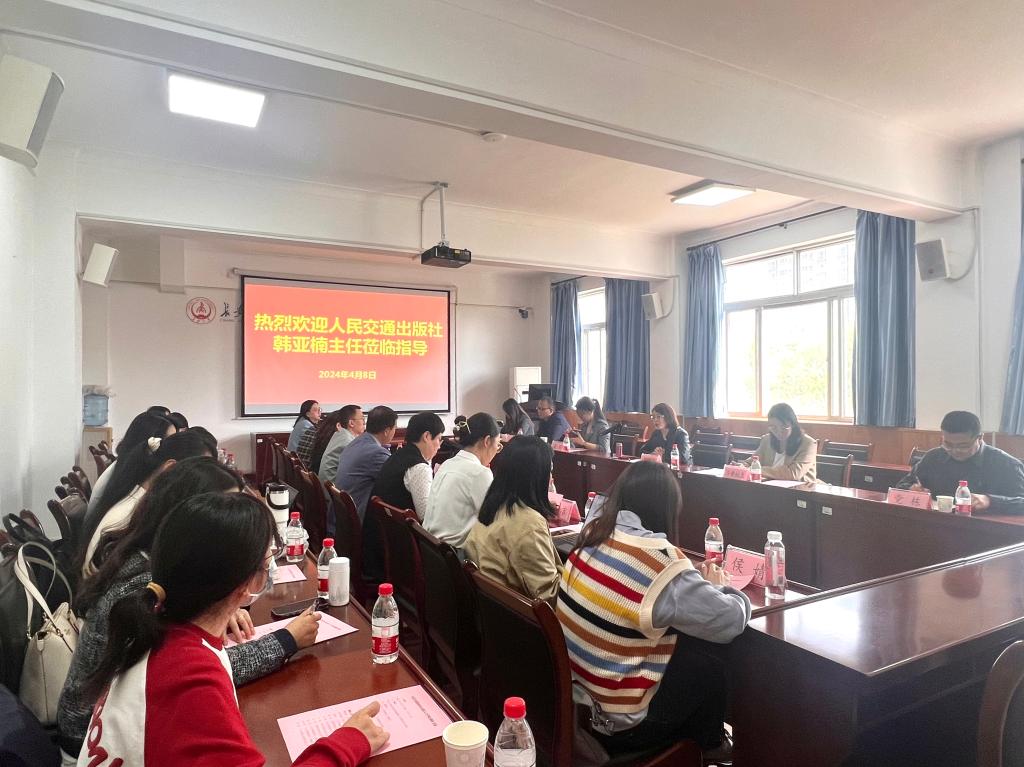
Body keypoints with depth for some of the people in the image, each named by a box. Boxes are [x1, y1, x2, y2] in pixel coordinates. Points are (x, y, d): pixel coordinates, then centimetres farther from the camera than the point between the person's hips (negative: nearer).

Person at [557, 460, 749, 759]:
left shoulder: (592, 534, -6)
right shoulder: (662, 565, -26)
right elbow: (731, 620, -17)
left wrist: (696, 581, 8)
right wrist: (718, 587, 5)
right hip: (615, 721, -6)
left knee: (687, 656, 22)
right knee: (709, 672, 15)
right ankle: (701, 755, 40)